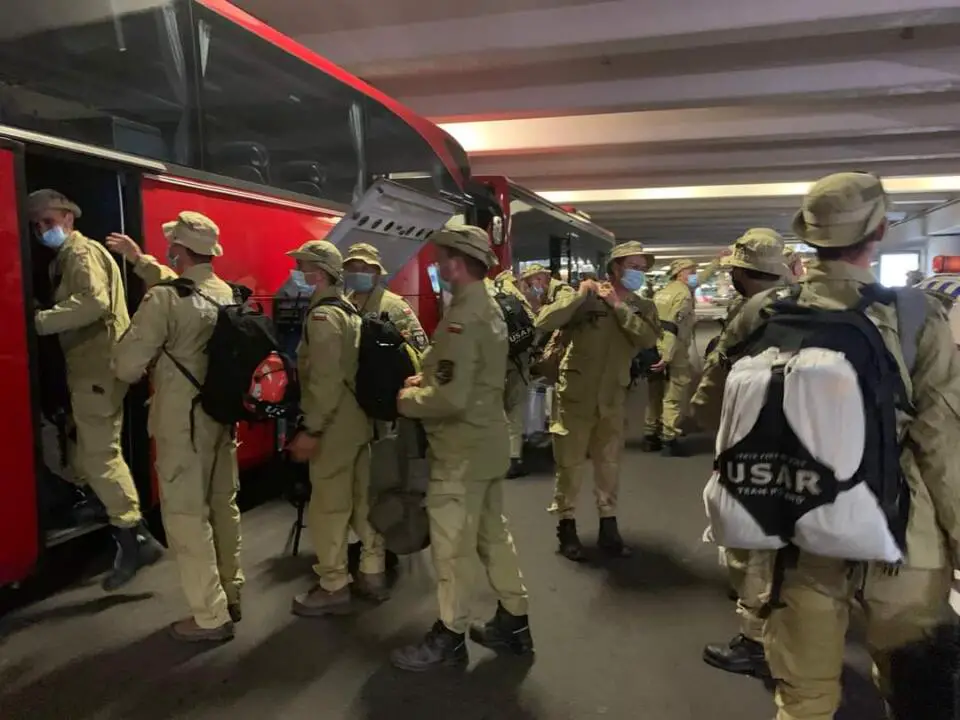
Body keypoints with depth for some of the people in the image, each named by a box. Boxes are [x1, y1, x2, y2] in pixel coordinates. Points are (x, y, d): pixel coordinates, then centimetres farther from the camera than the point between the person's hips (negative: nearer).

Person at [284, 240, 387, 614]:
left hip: (335, 425, -10)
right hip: (360, 419, 10)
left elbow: (326, 380, -23)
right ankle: (373, 573, 25)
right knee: (363, 498, 15)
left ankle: (333, 587, 10)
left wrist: (311, 429, -21)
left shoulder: (322, 315, -15)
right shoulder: (350, 310, 14)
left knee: (328, 507, 0)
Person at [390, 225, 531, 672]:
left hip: (462, 450, -10)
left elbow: (450, 399, -27)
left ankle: (449, 636, 20)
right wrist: (425, 379, 6)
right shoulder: (488, 308, 10)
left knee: (450, 544, 4)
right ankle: (513, 622, 30)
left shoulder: (462, 319, -22)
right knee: (493, 534, 18)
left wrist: (405, 400, -11)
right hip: (487, 442, 10)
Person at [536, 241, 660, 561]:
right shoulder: (583, 297, -7)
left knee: (609, 464, 13)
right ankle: (566, 527, 22)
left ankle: (608, 528, 27)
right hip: (575, 395, -4)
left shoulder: (642, 307, 6)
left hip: (612, 399, 4)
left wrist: (619, 306, -15)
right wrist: (578, 295, -19)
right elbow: (544, 322, -19)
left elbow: (650, 338, -15)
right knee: (570, 463, 6)